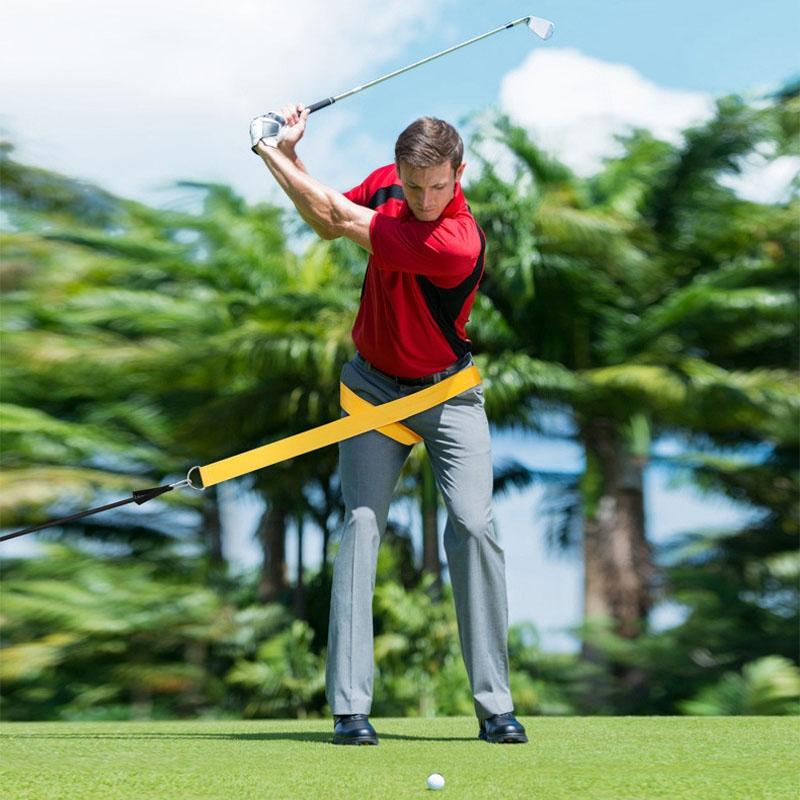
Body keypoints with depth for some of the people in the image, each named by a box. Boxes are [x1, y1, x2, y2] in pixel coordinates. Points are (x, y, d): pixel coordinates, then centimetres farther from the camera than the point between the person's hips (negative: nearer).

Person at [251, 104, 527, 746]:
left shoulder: (457, 245, -29)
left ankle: (495, 705, -4)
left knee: (474, 526, -15)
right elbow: (327, 224, 11)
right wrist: (290, 154, -4)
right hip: (374, 385, 4)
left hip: (446, 391, -4)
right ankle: (350, 708, -10)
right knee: (362, 522, -9)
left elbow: (340, 219, -24)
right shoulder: (386, 183, -8)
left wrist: (273, 154, -14)